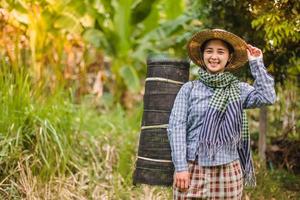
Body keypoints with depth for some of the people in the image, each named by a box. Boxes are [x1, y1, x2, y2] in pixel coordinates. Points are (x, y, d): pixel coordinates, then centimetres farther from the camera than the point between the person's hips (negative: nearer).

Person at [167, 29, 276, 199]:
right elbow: (176, 127, -2)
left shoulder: (239, 89, 6)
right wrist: (180, 167, -9)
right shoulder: (189, 89, 3)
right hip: (192, 168, -1)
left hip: (228, 171, 1)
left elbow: (268, 97, -11)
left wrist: (256, 63, -3)